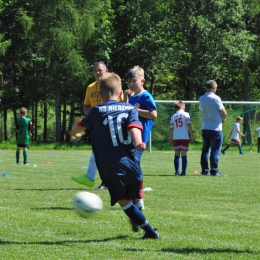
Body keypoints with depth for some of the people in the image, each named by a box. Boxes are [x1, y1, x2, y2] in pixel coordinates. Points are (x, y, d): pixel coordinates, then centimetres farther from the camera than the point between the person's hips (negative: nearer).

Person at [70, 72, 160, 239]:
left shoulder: (97, 111, 7)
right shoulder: (131, 109, 9)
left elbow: (81, 126, 26)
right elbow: (134, 126, -12)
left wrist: (73, 132, 49)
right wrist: (138, 142, -31)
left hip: (112, 169, -2)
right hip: (132, 165, 2)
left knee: (124, 202, 7)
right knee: (134, 199, 22)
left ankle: (150, 231, 2)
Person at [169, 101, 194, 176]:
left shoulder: (173, 116, 11)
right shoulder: (186, 114, 1)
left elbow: (171, 129, 9)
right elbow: (189, 125, -6)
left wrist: (170, 139, 15)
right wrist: (192, 136, -2)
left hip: (176, 138, 3)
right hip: (184, 137, -3)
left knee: (177, 155, 9)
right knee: (183, 154, -3)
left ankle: (177, 172, 7)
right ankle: (183, 172, -8)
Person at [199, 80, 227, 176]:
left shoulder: (201, 99, 7)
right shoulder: (215, 98, -13)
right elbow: (224, 112, -13)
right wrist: (223, 119, 9)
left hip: (205, 128, 6)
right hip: (215, 128, -6)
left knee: (205, 150, 11)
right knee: (215, 151, -4)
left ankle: (205, 170, 12)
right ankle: (214, 171, -5)